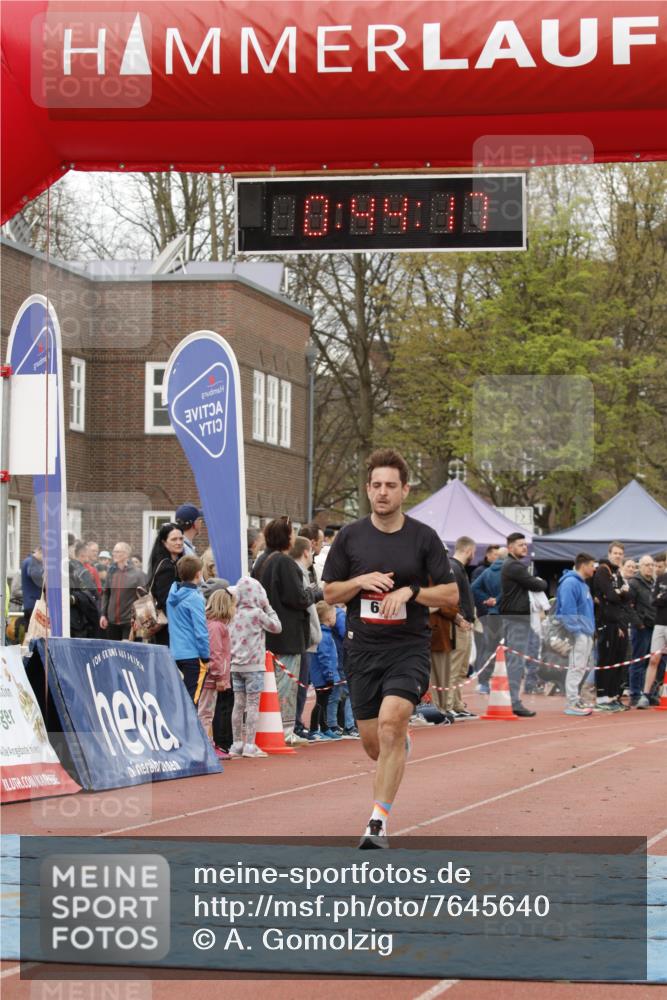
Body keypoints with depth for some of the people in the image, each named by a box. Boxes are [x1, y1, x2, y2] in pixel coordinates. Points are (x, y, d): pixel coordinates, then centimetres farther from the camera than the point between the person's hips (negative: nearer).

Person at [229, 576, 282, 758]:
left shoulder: (236, 614, 7)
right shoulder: (257, 613, -9)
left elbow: (230, 639, 11)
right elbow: (277, 627, -1)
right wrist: (268, 608, 5)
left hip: (236, 666, 6)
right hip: (253, 666, -6)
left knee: (239, 704, 8)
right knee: (253, 705, -3)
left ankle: (237, 745, 11)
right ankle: (250, 746, -6)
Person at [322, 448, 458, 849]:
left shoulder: (424, 537, -1)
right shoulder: (350, 537, 4)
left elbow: (451, 593, 1)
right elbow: (330, 592, 8)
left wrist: (409, 591, -14)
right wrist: (362, 581, -11)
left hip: (410, 646, -3)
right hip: (363, 649, 3)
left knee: (391, 724, -23)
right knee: (373, 742, 7)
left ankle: (378, 823, -19)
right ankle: (403, 745, 46)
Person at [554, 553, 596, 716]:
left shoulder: (583, 584, 20)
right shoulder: (570, 583, -12)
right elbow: (567, 609, -19)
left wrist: (591, 630, 19)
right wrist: (575, 631, -21)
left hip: (587, 633, 10)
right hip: (578, 633, -10)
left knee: (584, 668, 13)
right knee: (576, 667, -10)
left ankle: (576, 700, 20)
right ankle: (571, 704, -10)